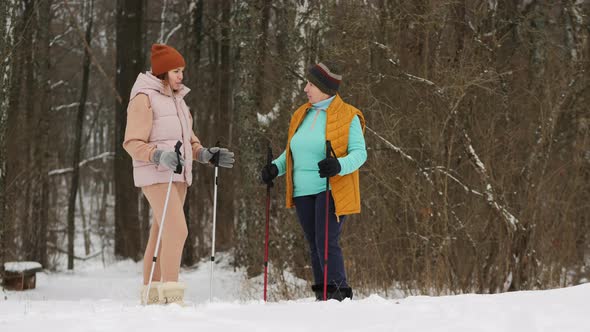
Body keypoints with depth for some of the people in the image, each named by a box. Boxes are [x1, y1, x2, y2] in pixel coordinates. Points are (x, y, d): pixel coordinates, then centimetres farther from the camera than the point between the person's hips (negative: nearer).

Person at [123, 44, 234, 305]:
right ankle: (171, 295, -20)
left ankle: (152, 294, 11)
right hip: (155, 175, -8)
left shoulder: (176, 98, 19)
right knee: (177, 230, -19)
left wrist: (207, 155, 6)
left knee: (162, 234, 8)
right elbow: (133, 143, -12)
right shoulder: (144, 98, -8)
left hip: (178, 174, 8)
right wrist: (159, 156, -28)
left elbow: (187, 140, 24)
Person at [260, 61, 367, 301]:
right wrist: (275, 167, 4)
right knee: (314, 245, 9)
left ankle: (338, 292, -8)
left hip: (331, 190, -7)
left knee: (326, 243, -13)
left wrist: (339, 165, -28)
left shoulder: (348, 116, -5)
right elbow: (291, 152, 22)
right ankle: (322, 294, 14)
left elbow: (359, 152, -10)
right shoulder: (301, 115, 15)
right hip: (303, 192, 7)